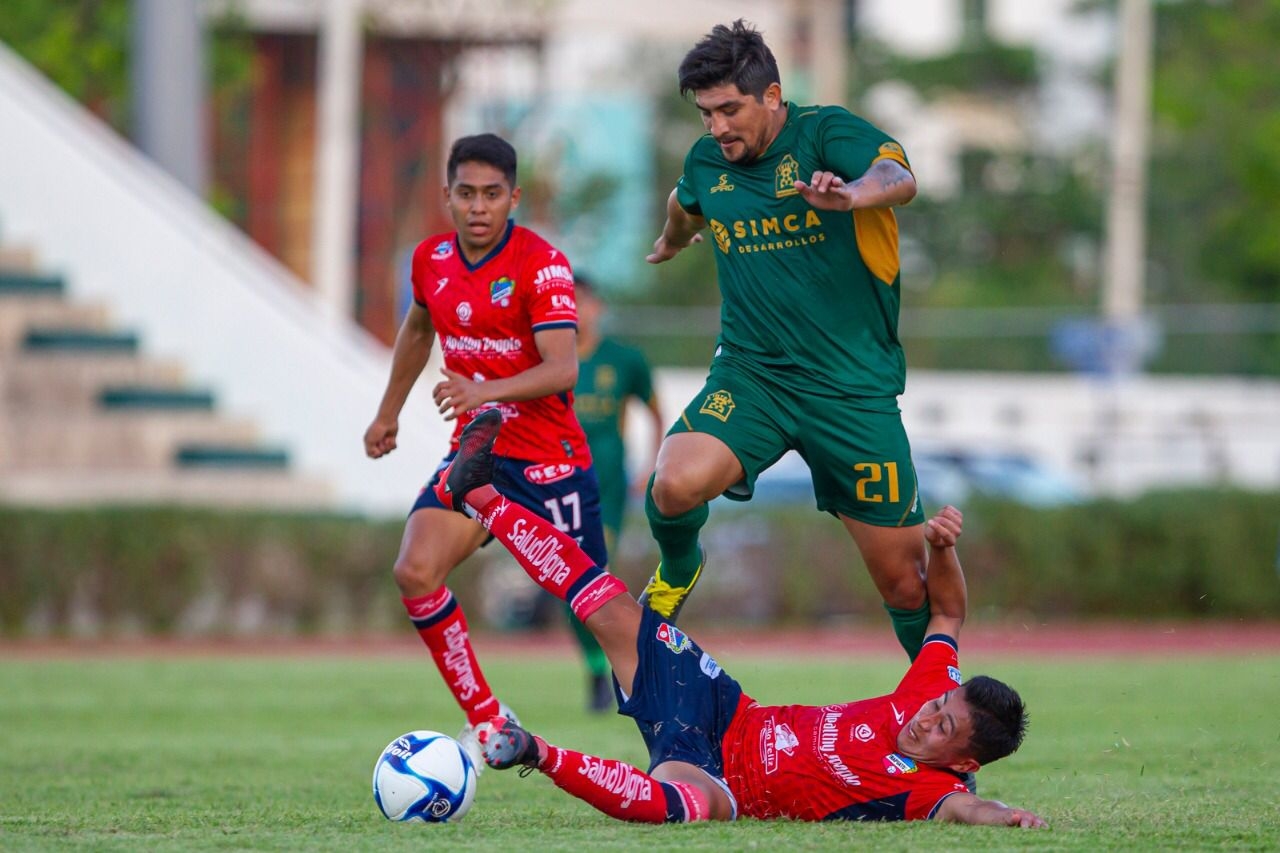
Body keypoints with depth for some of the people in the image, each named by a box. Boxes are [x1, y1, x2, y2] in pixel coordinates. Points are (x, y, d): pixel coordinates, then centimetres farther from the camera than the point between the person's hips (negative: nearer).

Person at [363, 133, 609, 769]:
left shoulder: (542, 265, -16)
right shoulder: (431, 260, 4)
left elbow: (563, 368, -28)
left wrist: (484, 390, -43)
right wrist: (388, 411, 32)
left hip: (550, 460, -5)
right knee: (415, 573, -16)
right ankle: (488, 722, -4)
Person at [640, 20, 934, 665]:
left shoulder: (825, 132, -9)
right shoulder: (706, 162, 6)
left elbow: (898, 178, -31)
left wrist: (849, 194, -54)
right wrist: (671, 243, 53)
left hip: (855, 388, -3)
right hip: (750, 372, 3)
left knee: (905, 582, -1)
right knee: (676, 485, -27)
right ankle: (678, 572, 7)